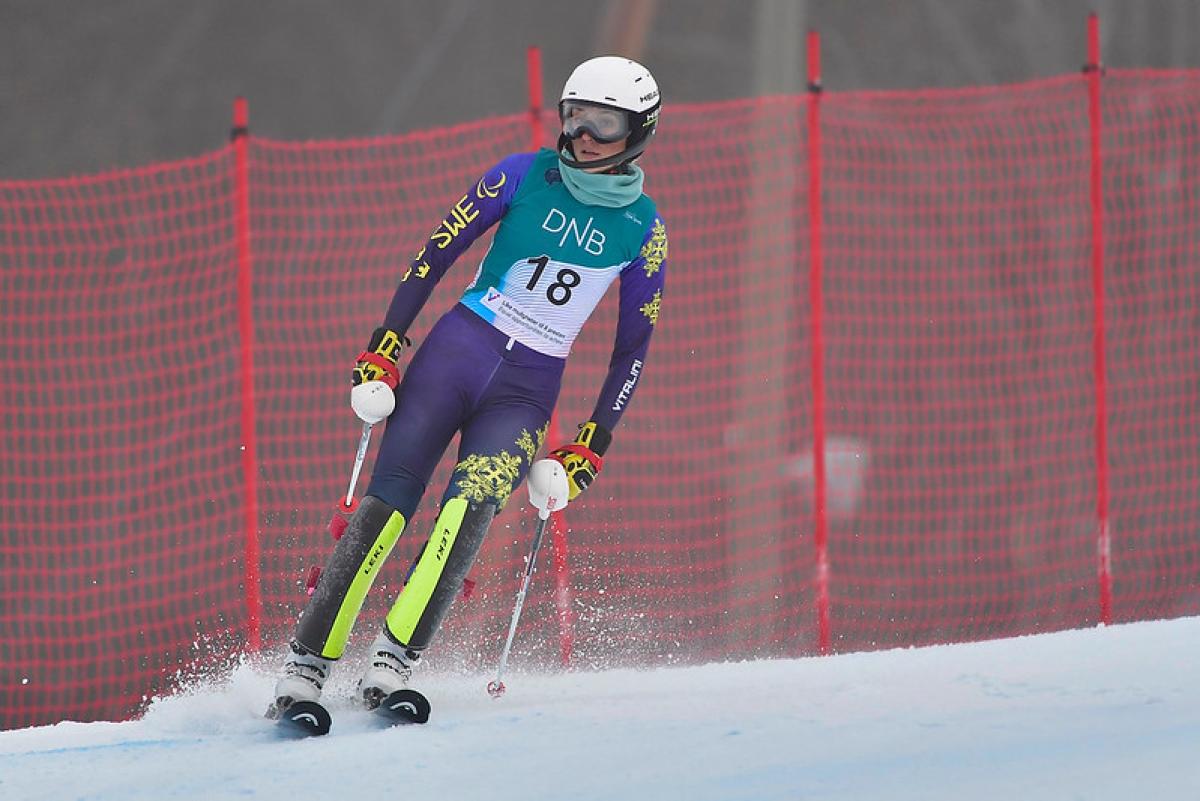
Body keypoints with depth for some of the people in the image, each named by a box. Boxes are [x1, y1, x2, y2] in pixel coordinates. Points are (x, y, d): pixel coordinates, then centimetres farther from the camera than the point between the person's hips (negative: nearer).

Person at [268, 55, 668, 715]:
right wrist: (384, 346, -5)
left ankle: (393, 662, -27)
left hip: (527, 389, 0)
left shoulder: (643, 228, 3)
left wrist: (592, 446, 3)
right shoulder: (527, 175, 0)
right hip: (456, 350, 0)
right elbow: (438, 251, 2)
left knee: (471, 505, -26)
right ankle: (306, 666, -6)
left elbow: (634, 346, 8)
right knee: (387, 506, -11)